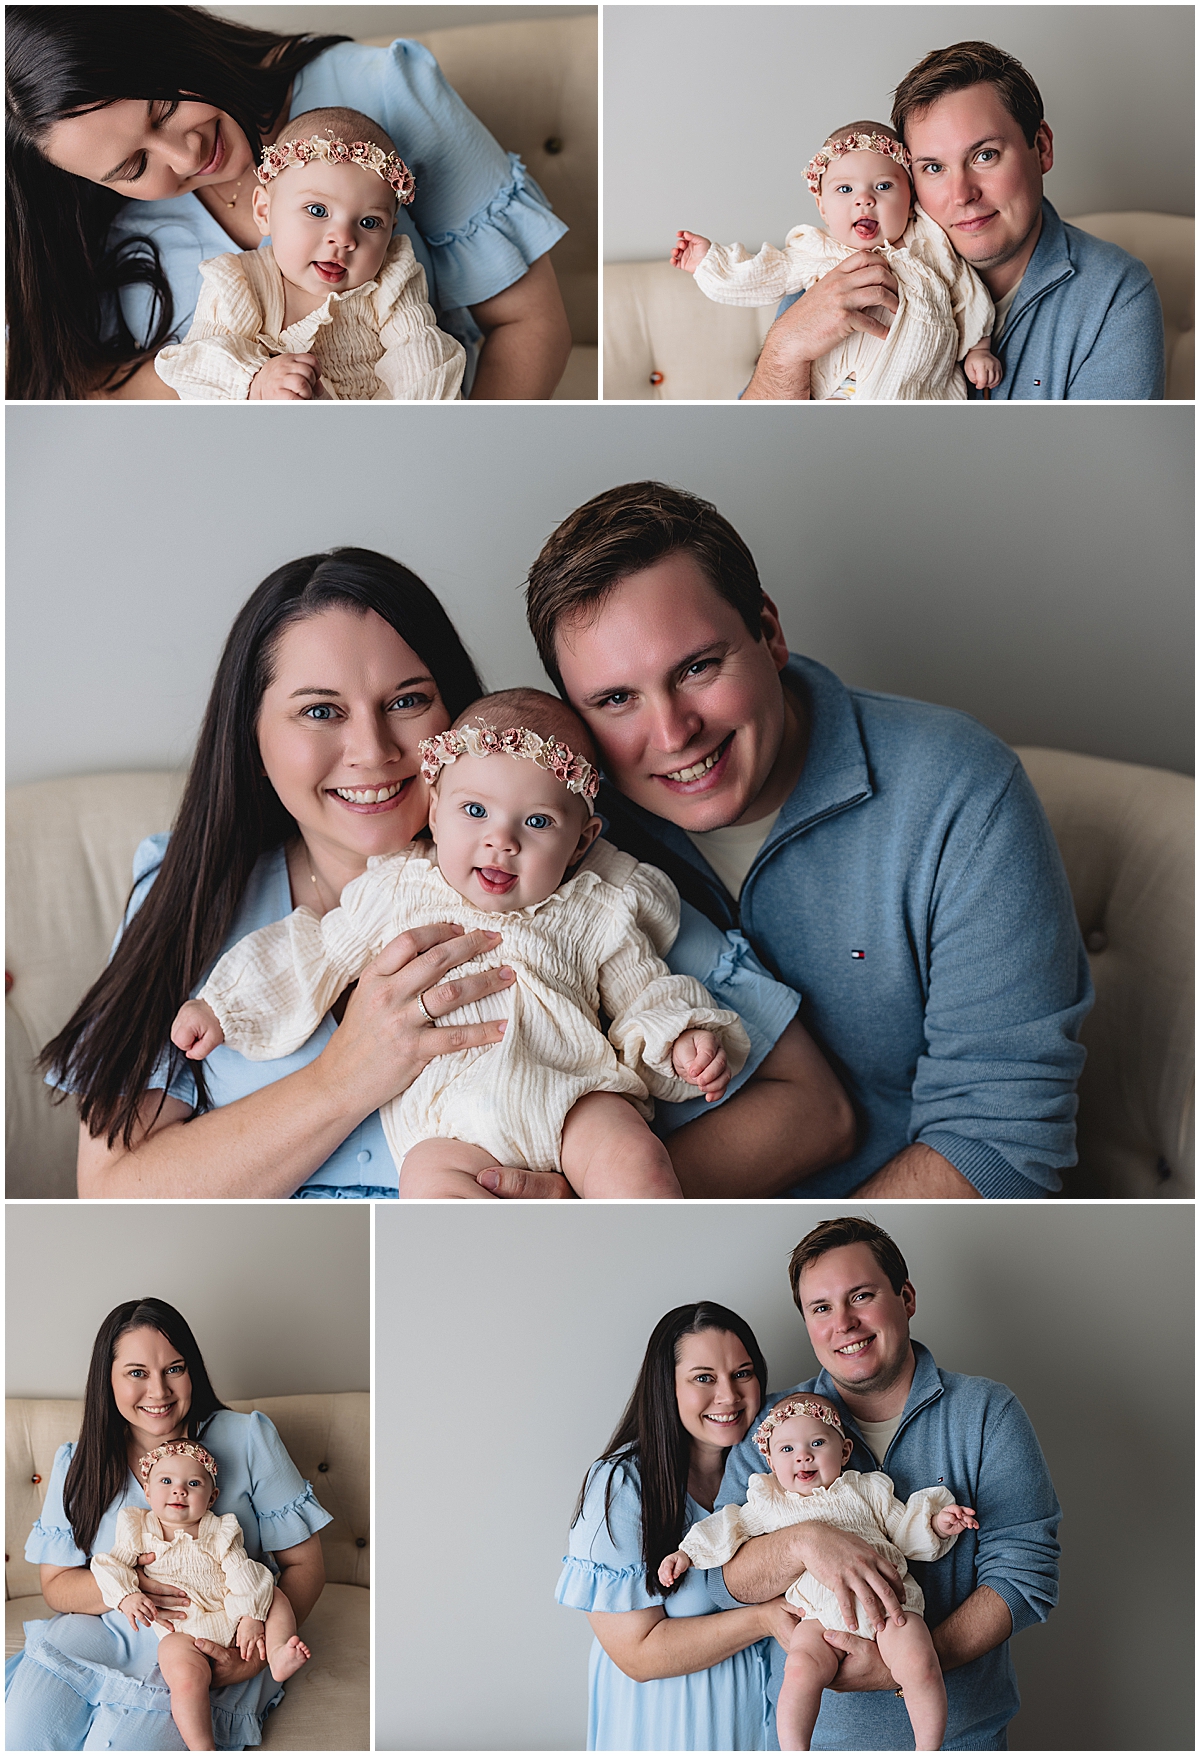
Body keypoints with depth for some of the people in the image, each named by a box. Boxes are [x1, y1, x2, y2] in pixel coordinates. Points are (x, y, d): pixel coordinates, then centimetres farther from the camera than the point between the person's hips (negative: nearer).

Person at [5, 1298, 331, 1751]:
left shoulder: (247, 1438, -3)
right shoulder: (77, 1464, 6)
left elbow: (305, 1564, -3)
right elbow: (56, 1584, 8)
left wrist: (255, 1657, -19)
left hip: (211, 1645, -3)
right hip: (105, 1629, 3)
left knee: (125, 1743, -28)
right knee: (20, 1736, -22)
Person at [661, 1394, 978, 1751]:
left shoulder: (867, 1490, 19)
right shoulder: (769, 1504, 21)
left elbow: (905, 1533, 21)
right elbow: (727, 1529, 30)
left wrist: (937, 1526, 3)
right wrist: (685, 1553, 21)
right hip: (820, 1617, 0)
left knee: (919, 1668, -26)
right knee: (801, 1670, -30)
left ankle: (928, 1750, -8)